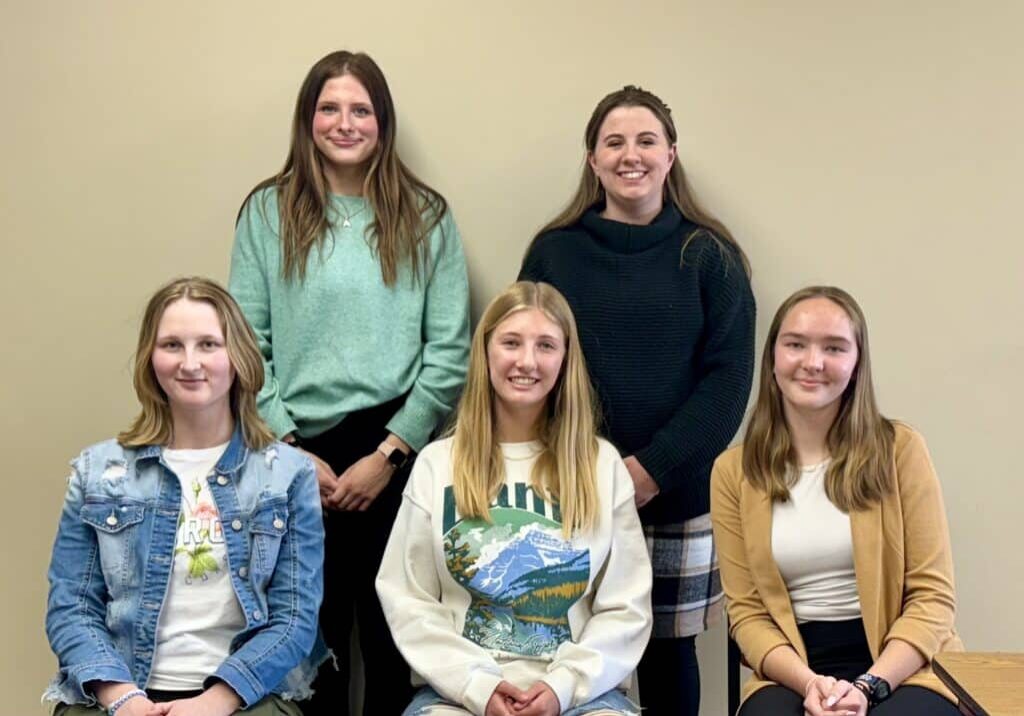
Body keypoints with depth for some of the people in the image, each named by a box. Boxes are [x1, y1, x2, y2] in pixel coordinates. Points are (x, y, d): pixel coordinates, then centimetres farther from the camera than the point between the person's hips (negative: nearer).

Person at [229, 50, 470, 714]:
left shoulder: (425, 216, 4)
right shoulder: (269, 211, 4)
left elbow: (451, 350, -1)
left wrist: (388, 453, -8)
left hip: (395, 451, 0)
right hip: (298, 454, 0)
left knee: (394, 633, 8)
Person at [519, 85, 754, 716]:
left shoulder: (708, 255, 2)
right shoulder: (554, 252, 4)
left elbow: (728, 376, -4)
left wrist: (654, 468, -13)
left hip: (678, 495, 0)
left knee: (668, 649, 11)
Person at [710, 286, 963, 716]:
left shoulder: (899, 449, 0)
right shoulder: (733, 472, 4)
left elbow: (933, 594, -2)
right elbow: (746, 611, 3)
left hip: (901, 668, 0)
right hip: (792, 673, 0)